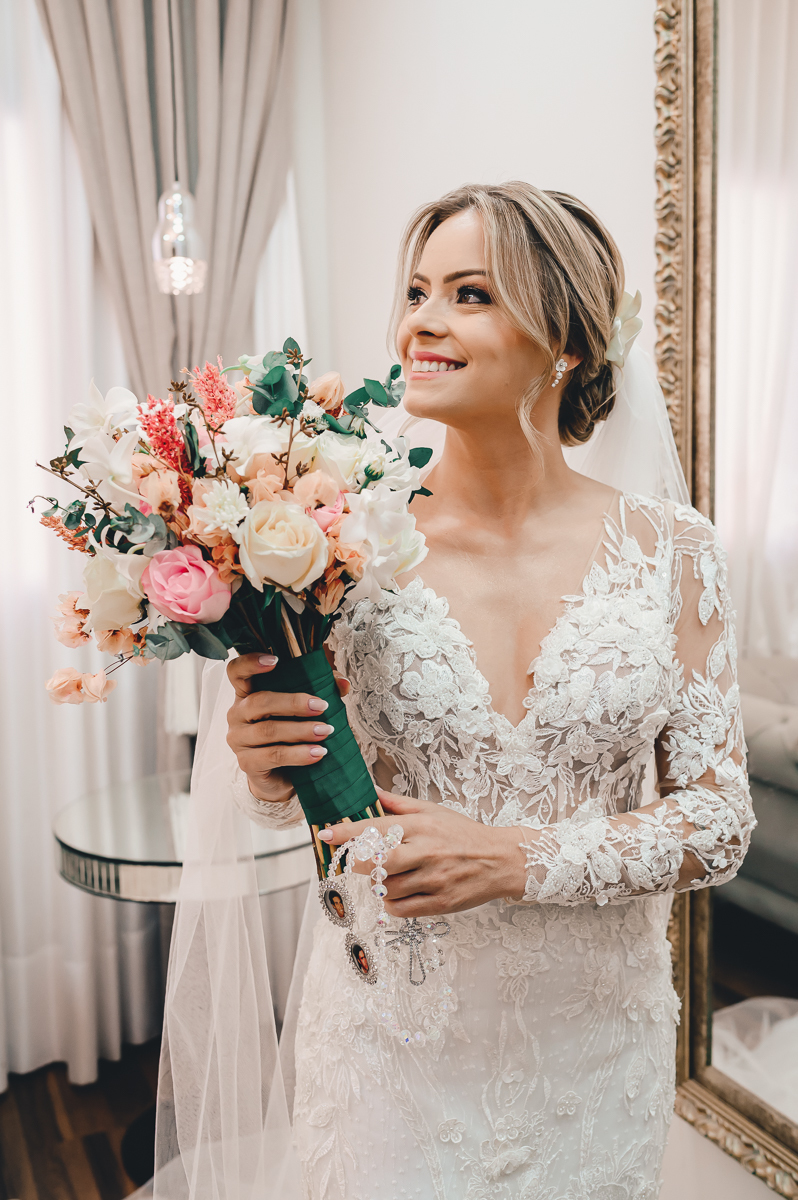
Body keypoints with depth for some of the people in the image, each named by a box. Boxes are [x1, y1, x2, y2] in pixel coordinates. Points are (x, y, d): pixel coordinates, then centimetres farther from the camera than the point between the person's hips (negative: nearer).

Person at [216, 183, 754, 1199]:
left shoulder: (670, 551, -10)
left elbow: (720, 818, -8)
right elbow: (290, 788, -1)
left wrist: (518, 859, -21)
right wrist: (270, 771, -23)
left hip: (596, 1035, 2)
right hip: (393, 1031, -1)